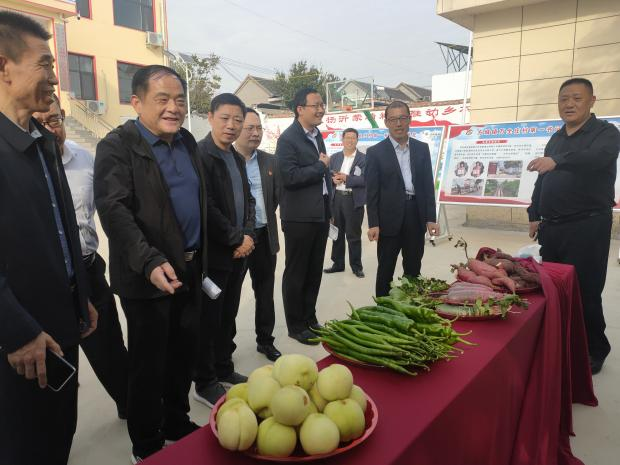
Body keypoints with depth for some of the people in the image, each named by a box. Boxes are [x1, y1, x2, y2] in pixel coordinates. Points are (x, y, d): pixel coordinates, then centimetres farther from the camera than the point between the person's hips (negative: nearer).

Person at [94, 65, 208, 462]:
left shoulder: (187, 141, 10)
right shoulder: (117, 146, -11)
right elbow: (115, 210, -21)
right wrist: (151, 262, -33)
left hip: (190, 270, 6)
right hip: (148, 277, -6)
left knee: (184, 355, 18)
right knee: (149, 364, 7)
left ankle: (178, 423, 38)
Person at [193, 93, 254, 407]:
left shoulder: (237, 158, 13)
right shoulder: (199, 154, -13)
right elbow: (206, 207, -20)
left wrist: (248, 235, 0)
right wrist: (236, 239, -13)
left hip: (238, 252, 8)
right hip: (212, 254, -8)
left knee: (228, 317, 17)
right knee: (208, 320, 4)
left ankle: (224, 371, 32)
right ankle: (205, 383, 19)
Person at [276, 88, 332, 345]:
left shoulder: (317, 135, 14)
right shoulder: (288, 138, -12)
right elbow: (290, 177, -23)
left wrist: (329, 208, 17)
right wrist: (321, 166, -12)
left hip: (320, 215, 8)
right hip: (299, 217, -8)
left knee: (314, 271, 15)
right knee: (296, 273, 5)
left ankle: (310, 318, 29)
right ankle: (296, 326, 18)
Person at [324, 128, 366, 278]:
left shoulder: (364, 158, -1)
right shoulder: (334, 157, 12)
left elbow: (365, 179, -12)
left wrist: (346, 178, -18)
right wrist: (333, 179, -14)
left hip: (354, 200, -4)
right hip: (336, 199, 4)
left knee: (354, 235, 1)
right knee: (337, 233, 12)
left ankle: (356, 266, 12)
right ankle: (338, 264, 23)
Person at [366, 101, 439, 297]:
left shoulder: (422, 148, 9)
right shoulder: (376, 152, -1)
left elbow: (428, 185, 8)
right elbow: (371, 191, -5)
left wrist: (431, 218, 2)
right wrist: (373, 224, -10)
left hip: (416, 216, 3)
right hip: (389, 218, -3)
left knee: (413, 270, 13)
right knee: (385, 270, 7)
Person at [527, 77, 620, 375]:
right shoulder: (556, 139, 16)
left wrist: (556, 161, -43)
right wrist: (535, 215, 11)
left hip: (587, 227, -6)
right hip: (552, 227, 6)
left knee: (584, 292, -1)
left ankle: (594, 351, 18)